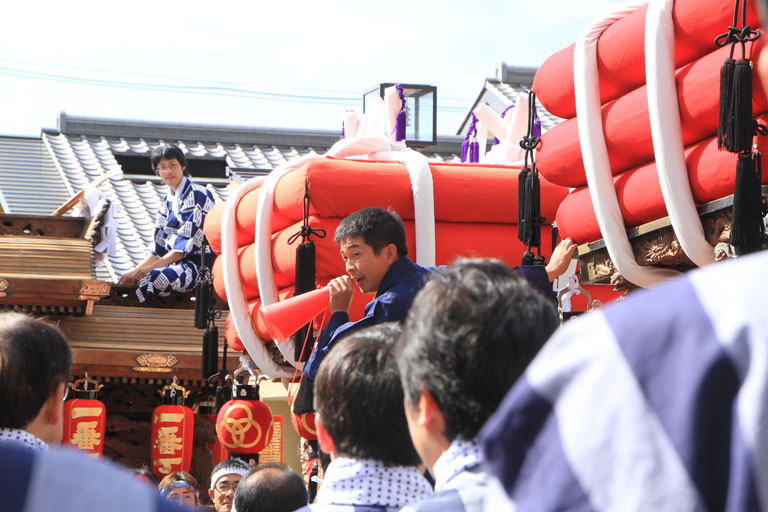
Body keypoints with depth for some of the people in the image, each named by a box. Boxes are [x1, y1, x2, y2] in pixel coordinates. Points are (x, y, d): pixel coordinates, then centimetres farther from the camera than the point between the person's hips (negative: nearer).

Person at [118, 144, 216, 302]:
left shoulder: (197, 195, -9)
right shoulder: (168, 201, 18)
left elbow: (187, 243, -16)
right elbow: (159, 246, 14)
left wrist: (152, 267, -18)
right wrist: (137, 270, -1)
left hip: (200, 265, -8)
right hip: (177, 263, 8)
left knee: (153, 278, -32)